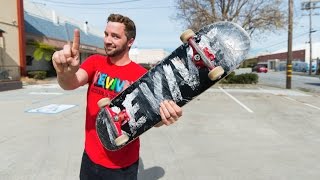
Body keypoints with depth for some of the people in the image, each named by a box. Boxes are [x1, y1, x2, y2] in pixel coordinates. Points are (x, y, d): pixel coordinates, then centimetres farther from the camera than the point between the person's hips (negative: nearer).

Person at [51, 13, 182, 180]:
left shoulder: (143, 75, -12)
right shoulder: (95, 62, -4)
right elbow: (71, 83, -19)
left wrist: (163, 116, -36)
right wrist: (66, 73, -42)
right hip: (90, 157, 3)